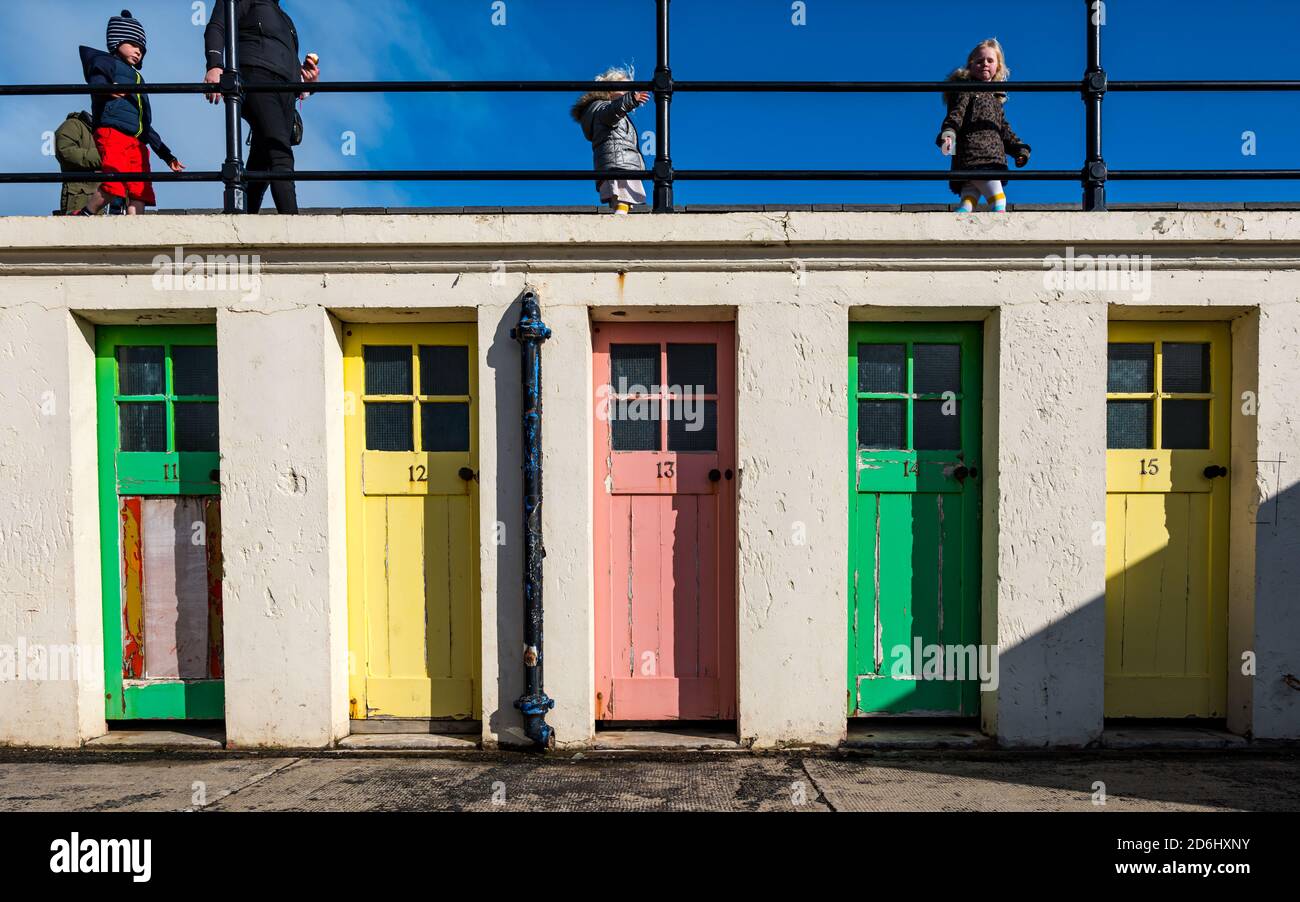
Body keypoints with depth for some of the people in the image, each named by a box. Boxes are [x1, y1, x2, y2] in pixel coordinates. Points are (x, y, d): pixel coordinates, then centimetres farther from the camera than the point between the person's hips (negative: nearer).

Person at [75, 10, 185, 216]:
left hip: (137, 141, 7)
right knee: (115, 185, -26)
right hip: (112, 132, -7)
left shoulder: (138, 78, 36)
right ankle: (82, 217, -12)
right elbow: (96, 82, -7)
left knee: (139, 194, -9)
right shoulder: (106, 61, 17)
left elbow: (146, 126, 34)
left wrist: (167, 156, 29)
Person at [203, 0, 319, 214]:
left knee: (262, 164, -1)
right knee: (280, 155, -23)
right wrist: (215, 65, -16)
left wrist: (304, 77, 14)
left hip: (285, 93, 7)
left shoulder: (283, 18, 37)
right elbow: (217, 27, 2)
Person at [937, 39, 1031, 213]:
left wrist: (1018, 148, 13)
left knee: (968, 203, -6)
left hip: (993, 160, 7)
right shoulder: (966, 89, 7)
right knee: (998, 201, -14)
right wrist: (948, 133, -31)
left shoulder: (996, 97, 29)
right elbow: (955, 114, -10)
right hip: (973, 155, -7)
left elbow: (1004, 130, 29)